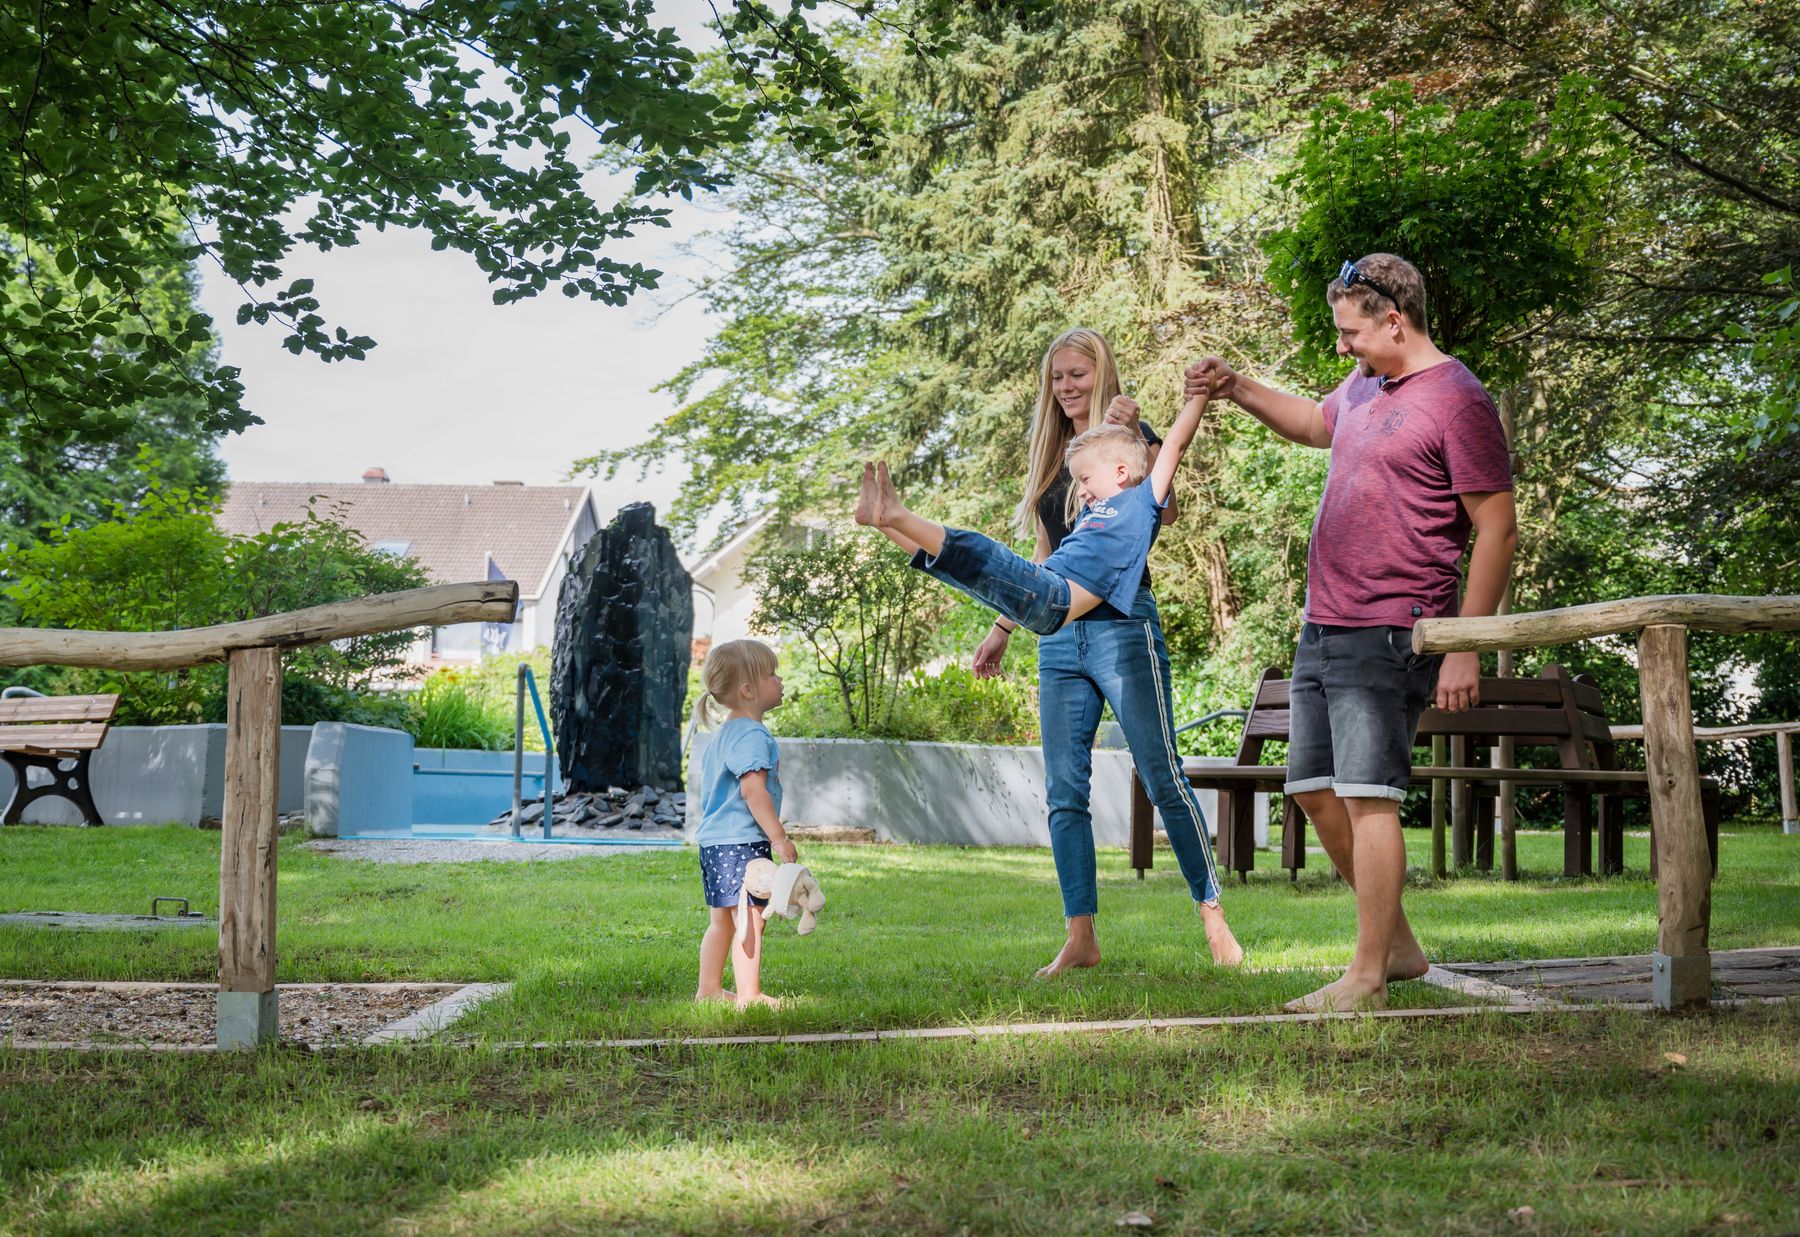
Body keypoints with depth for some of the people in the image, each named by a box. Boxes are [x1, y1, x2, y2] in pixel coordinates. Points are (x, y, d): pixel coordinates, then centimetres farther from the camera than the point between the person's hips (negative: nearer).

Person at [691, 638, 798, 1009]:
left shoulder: (722, 734, 16)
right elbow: (753, 789, -25)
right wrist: (779, 838, -23)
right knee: (750, 920, -6)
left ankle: (709, 989, 24)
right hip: (742, 842, -11)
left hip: (713, 840, 11)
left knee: (721, 922, 18)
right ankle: (749, 995, -3)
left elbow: (700, 778, 27)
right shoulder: (753, 735, -17)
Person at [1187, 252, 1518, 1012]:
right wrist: (1236, 389, 25)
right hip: (1322, 630, 10)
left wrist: (1465, 650, -17)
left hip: (1387, 637, -9)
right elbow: (1315, 422, 39)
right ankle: (1398, 945, 24)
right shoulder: (1365, 388, 15)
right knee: (1316, 792, 12)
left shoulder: (1457, 401, -11)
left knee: (1368, 798, -11)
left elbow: (1498, 530, -13)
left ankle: (1366, 979, -5)